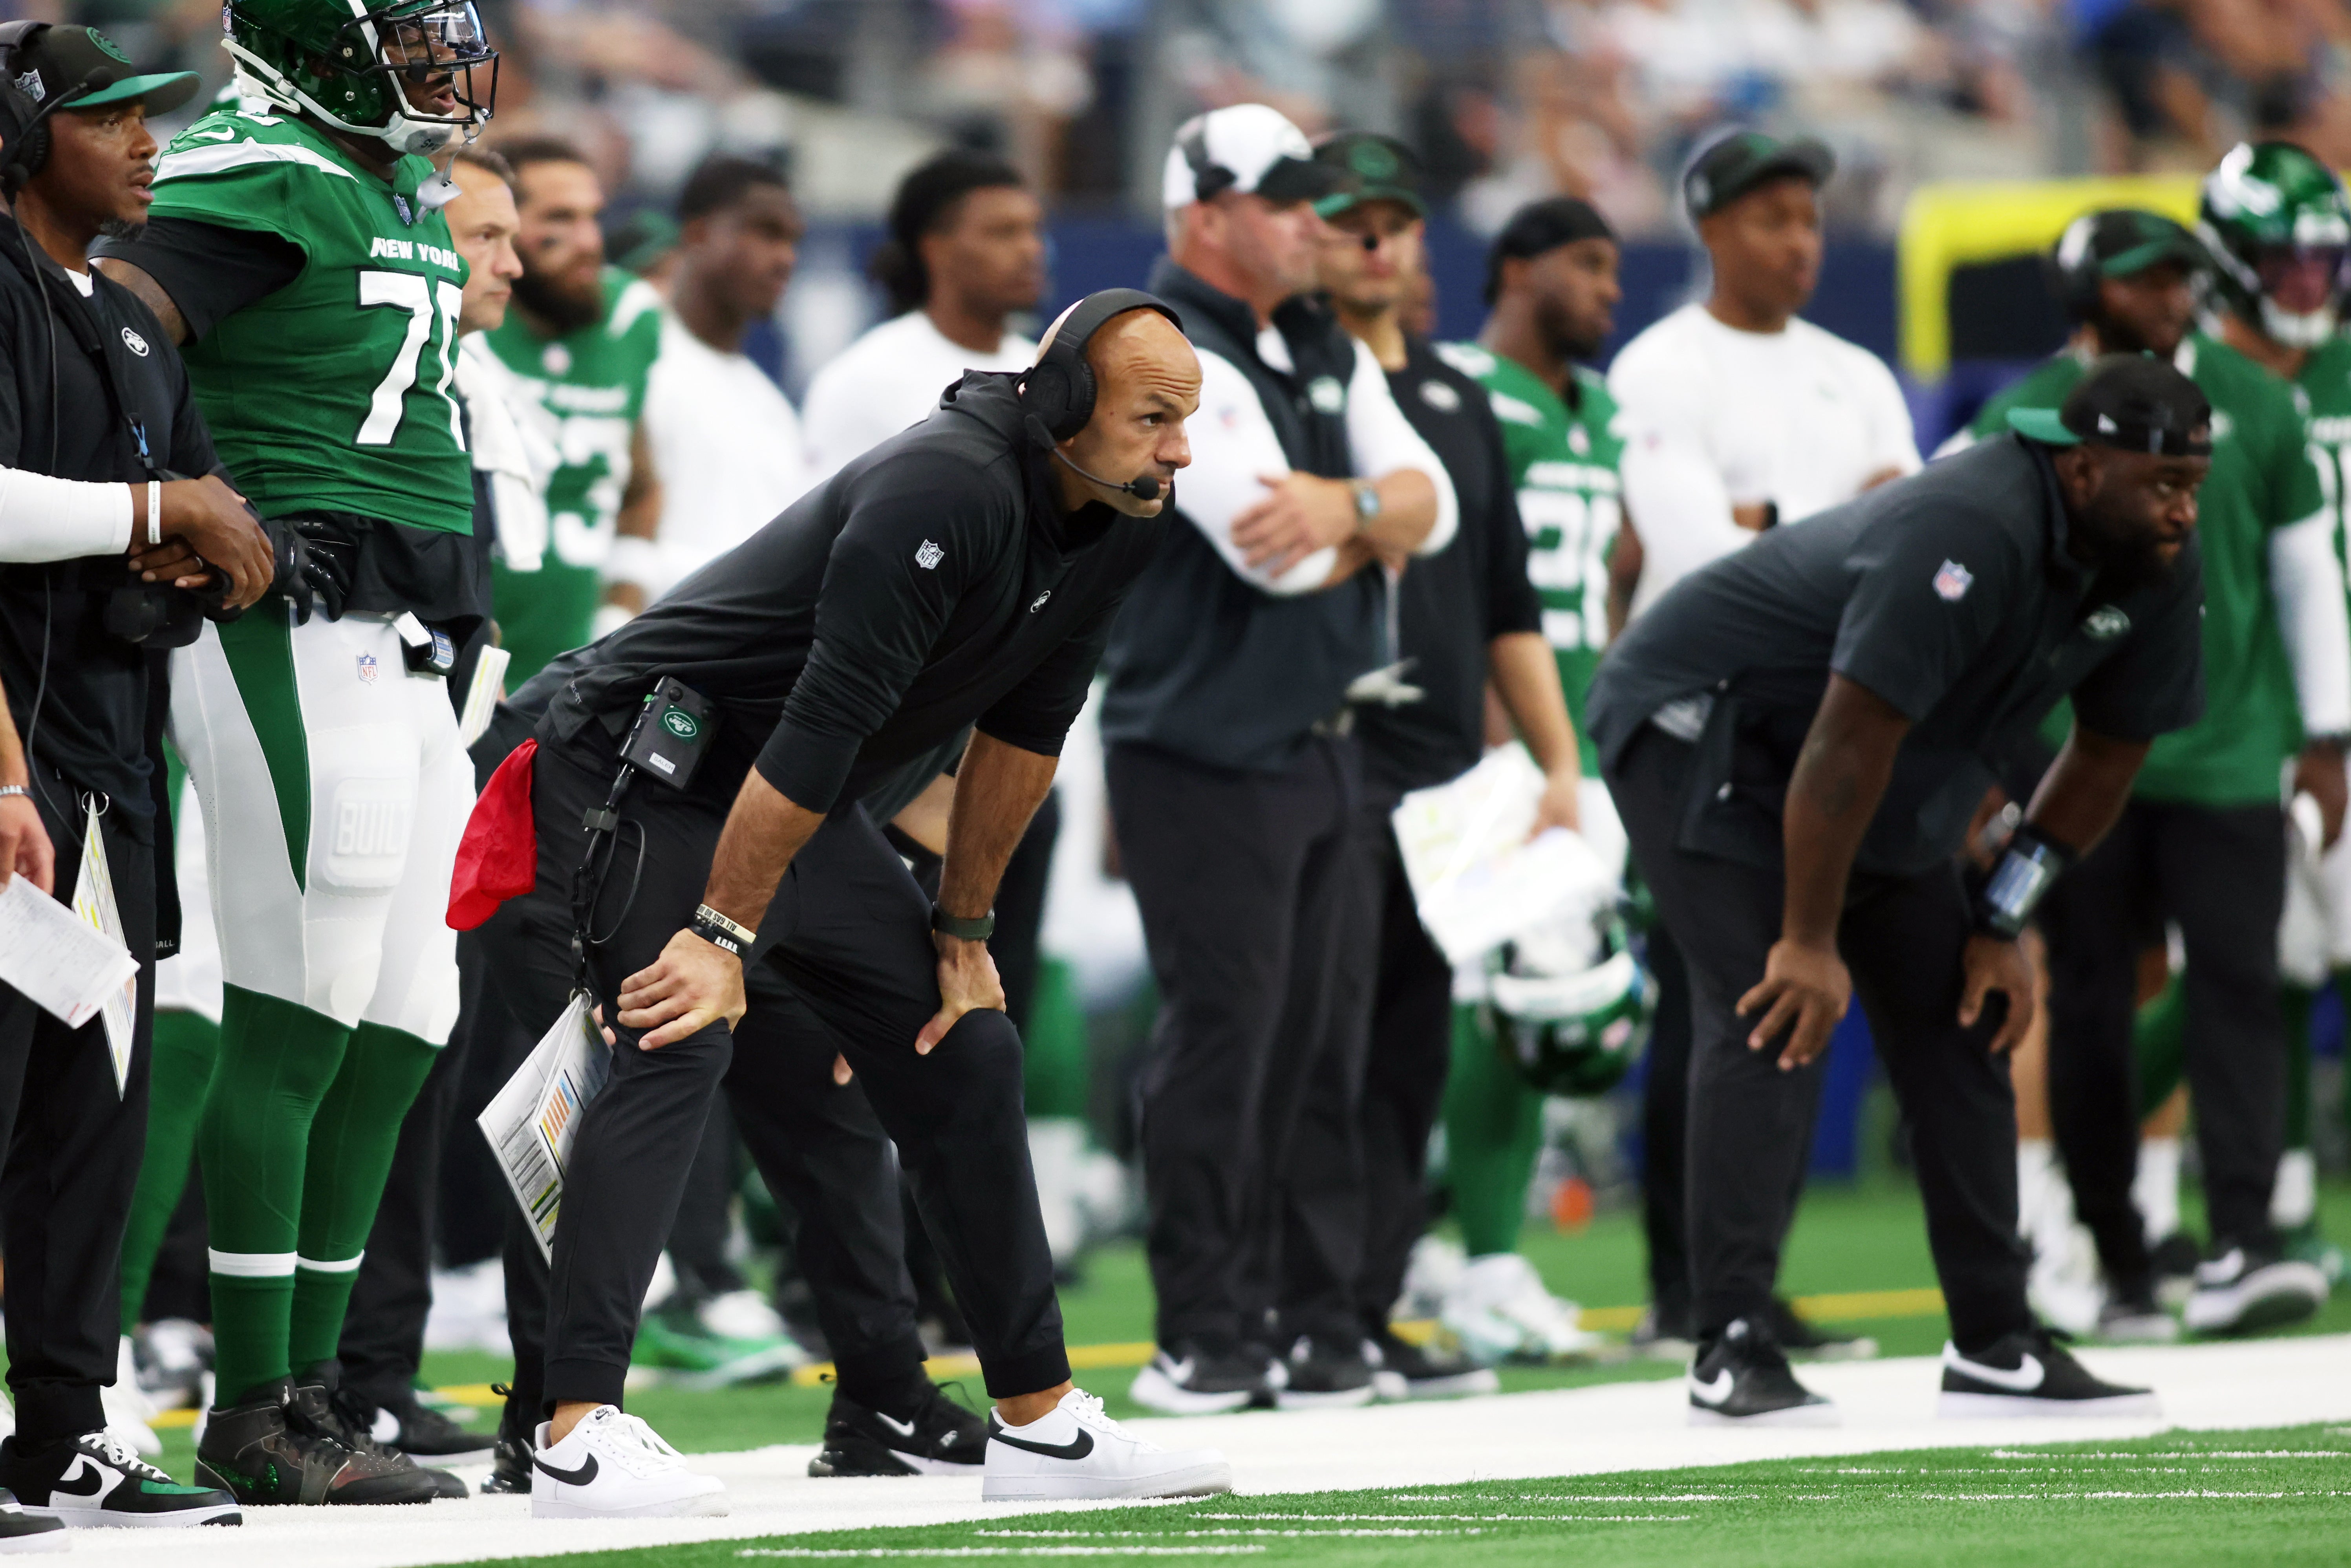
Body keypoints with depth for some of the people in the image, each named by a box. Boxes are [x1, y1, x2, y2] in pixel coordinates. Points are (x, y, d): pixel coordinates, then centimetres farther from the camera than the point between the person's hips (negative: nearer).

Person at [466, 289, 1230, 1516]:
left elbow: (1023, 728, 8)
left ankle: (1037, 1418, 17)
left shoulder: (1114, 524, -1)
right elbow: (821, 725, -31)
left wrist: (962, 932, 10)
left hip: (798, 814, 10)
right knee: (680, 1040, -27)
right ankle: (576, 1434, -33)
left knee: (963, 1052, 8)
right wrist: (724, 935, -29)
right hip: (641, 770, -10)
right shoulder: (944, 495, -31)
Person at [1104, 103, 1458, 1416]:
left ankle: (1318, 1319, 14)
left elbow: (1430, 504, 5)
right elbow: (1277, 555, -23)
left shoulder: (1330, 351, 14)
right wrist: (1375, 529, -3)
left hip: (1327, 745, 8)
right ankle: (1210, 1340, -1)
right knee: (1222, 1038, -7)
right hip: (1206, 755, -8)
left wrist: (1347, 507, -17)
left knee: (1323, 1039, 9)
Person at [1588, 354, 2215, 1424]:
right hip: (1698, 723, -9)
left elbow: (2108, 758, 6)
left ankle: (1994, 1347, 12)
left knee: (1957, 1021, 6)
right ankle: (1732, 1346, -21)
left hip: (1897, 780, 9)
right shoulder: (1968, 535, -35)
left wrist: (2000, 921, 2)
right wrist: (1811, 942, -28)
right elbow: (1851, 744, -34)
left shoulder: (2157, 573, -8)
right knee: (1777, 1014, -21)